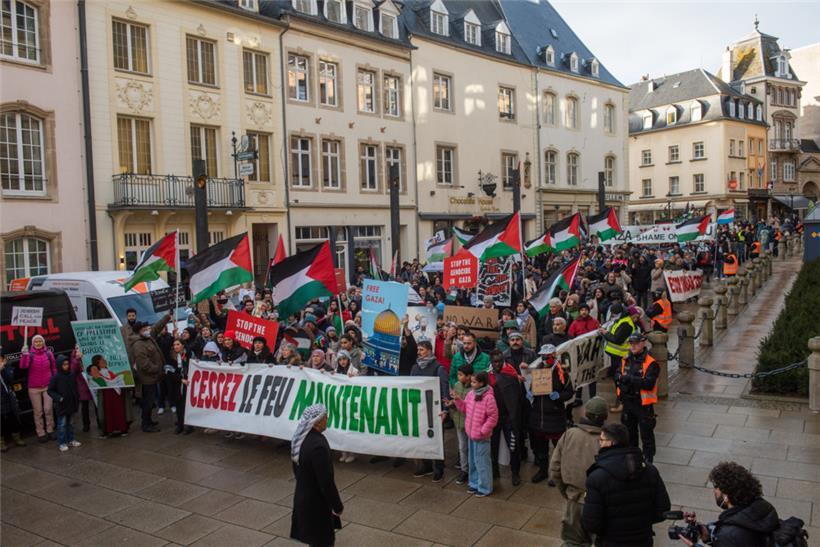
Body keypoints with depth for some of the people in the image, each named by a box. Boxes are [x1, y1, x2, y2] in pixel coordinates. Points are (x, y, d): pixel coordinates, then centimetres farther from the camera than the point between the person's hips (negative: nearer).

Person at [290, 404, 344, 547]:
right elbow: (326, 481, -26)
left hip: (303, 497, 8)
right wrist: (337, 505, -14)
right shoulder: (318, 445, -32)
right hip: (316, 502, -8)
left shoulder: (300, 439, -3)